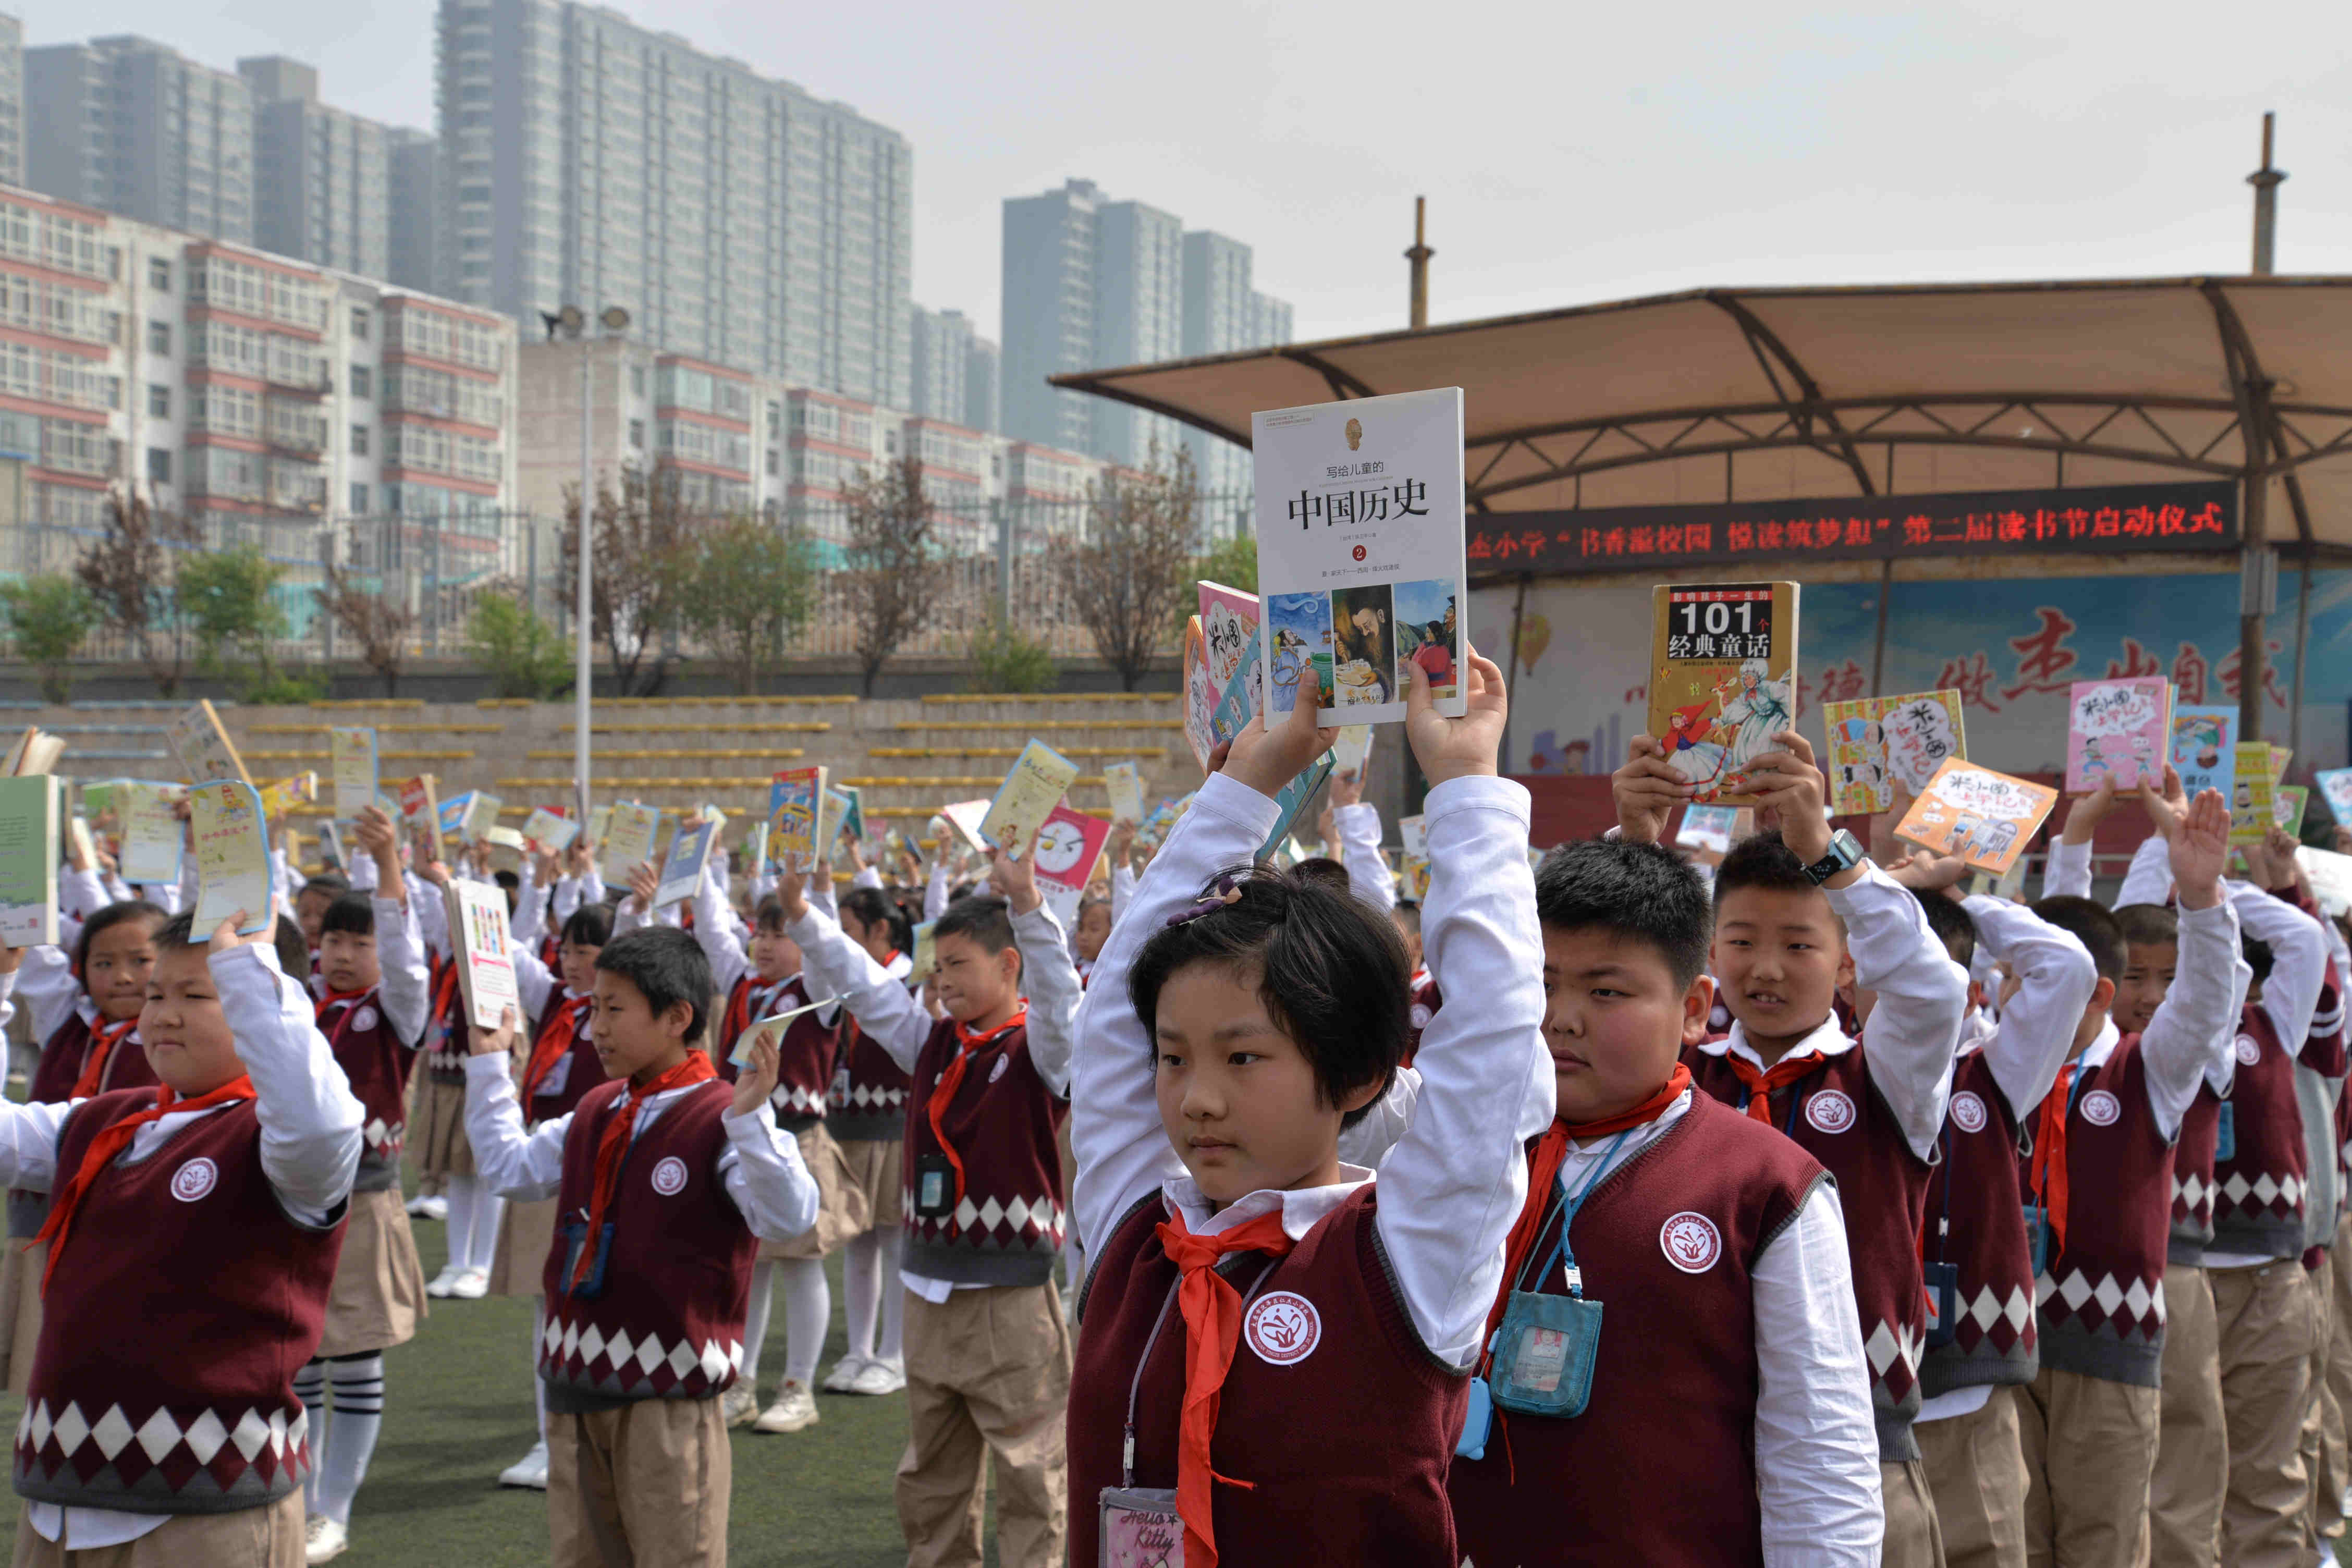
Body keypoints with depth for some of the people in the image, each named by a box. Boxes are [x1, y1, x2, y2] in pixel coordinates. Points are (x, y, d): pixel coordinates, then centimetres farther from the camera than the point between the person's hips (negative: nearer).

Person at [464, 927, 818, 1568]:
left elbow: (789, 1216, -26)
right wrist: (489, 1062, 22)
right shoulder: (593, 1113, 9)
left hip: (668, 1398, -7)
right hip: (577, 1385, 7)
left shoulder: (723, 1122, -13)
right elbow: (509, 1168, 23)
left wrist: (751, 1115, -37)